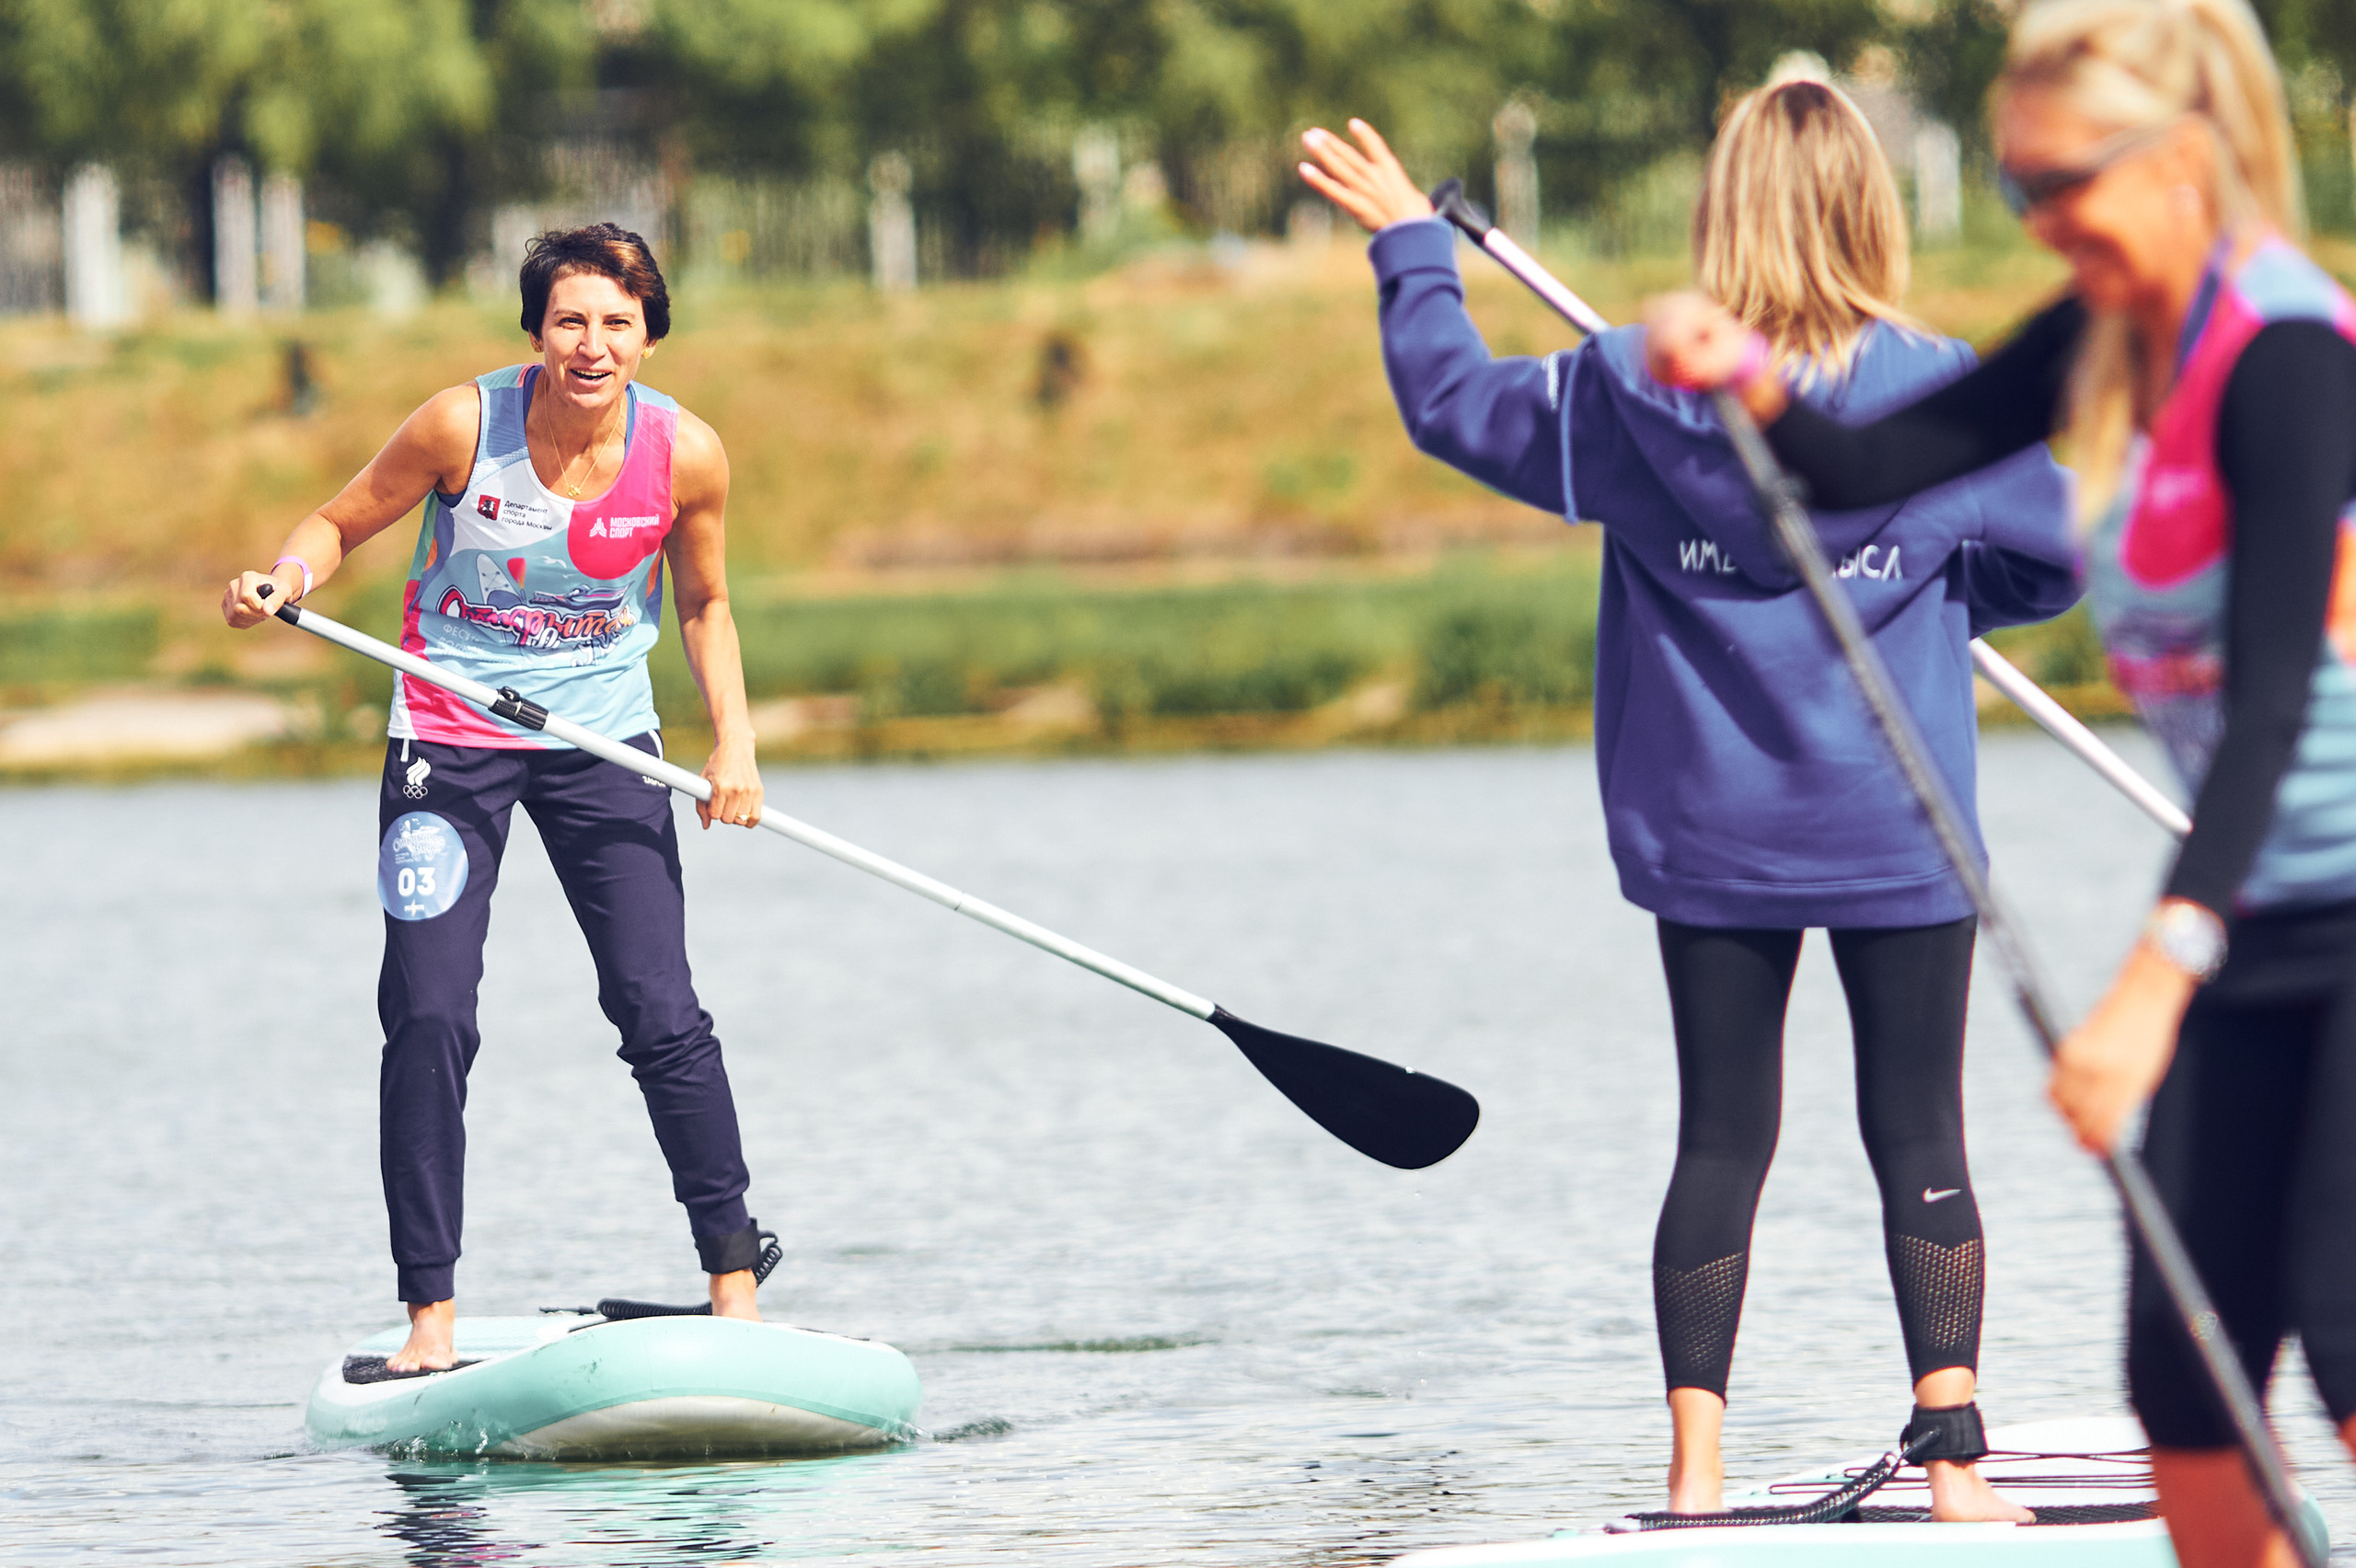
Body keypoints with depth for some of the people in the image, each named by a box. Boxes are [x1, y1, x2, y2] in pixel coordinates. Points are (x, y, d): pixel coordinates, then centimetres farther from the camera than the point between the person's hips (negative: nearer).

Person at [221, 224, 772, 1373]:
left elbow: (703, 603, 7)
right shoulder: (463, 426, -17)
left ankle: (734, 1285, 6)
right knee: (428, 1020, -9)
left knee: (662, 1017, -6)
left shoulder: (684, 455, -10)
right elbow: (343, 521, -3)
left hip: (602, 743, 1)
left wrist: (733, 737, -5)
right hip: (450, 737, -1)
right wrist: (288, 577, -24)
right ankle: (431, 1311, 0)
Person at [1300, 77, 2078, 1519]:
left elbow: (1453, 400, 6)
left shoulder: (1635, 395, -7)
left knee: (1723, 1142, 8)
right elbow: (2058, 556, 2)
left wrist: (1412, 248, 20)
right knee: (1920, 1141, 4)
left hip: (1710, 837, 2)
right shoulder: (1945, 399, -10)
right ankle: (1954, 1464, -2)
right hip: (1899, 833, -2)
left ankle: (1696, 1472, 3)